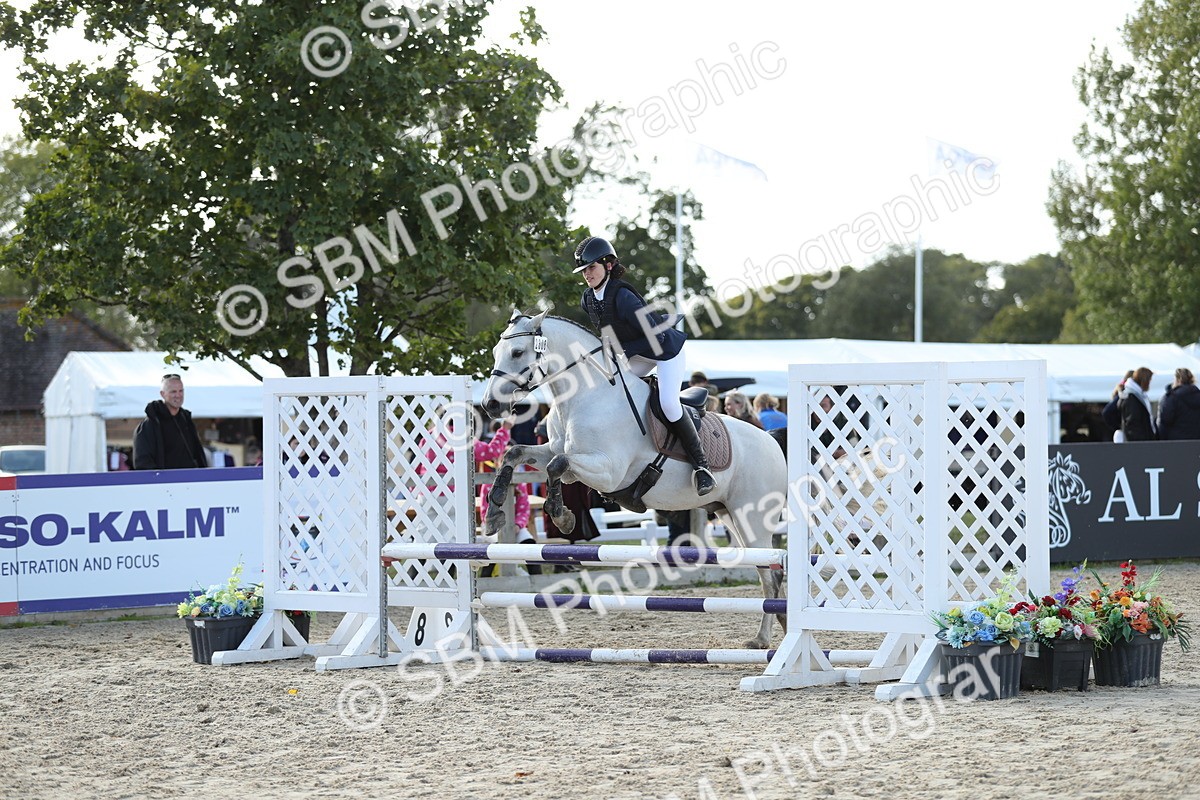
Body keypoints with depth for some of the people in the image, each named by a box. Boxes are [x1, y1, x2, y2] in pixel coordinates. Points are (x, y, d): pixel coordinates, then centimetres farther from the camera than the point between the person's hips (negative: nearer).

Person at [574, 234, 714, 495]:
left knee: (668, 403, -23)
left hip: (667, 349, -9)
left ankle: (700, 464, -13)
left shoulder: (622, 296, -33)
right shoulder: (588, 299, -8)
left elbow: (655, 337, -31)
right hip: (639, 354, 9)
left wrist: (623, 352, -30)